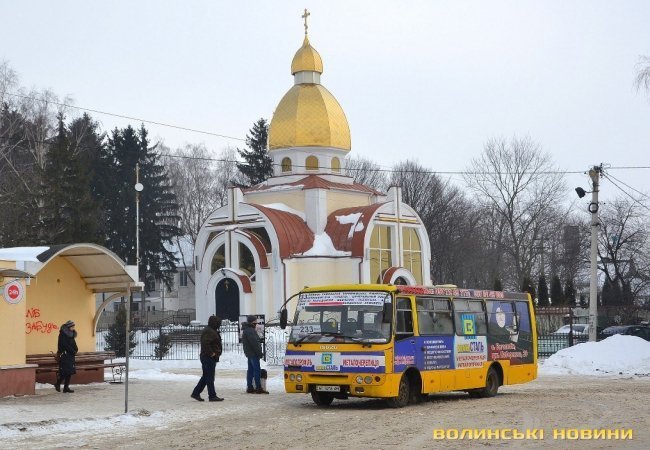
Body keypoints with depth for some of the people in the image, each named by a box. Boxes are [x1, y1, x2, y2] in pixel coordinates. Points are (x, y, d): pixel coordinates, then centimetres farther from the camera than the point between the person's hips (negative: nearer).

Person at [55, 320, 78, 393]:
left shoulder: (71, 334, 14)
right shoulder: (62, 334, -10)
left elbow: (73, 343, 15)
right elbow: (65, 345, -16)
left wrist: (75, 350, -4)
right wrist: (73, 351, -13)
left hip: (70, 355, 8)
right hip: (64, 355, -8)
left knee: (69, 372, 4)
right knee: (64, 371, -11)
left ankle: (66, 387, 7)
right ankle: (57, 384, 7)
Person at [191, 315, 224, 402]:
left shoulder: (211, 331, 17)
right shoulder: (209, 332, -17)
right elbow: (205, 343, -28)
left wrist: (215, 353, 15)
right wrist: (211, 353, -22)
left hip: (207, 358, 11)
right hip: (209, 358, -11)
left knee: (206, 377, 14)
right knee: (210, 377, -5)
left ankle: (196, 393, 18)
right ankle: (212, 396, -1)